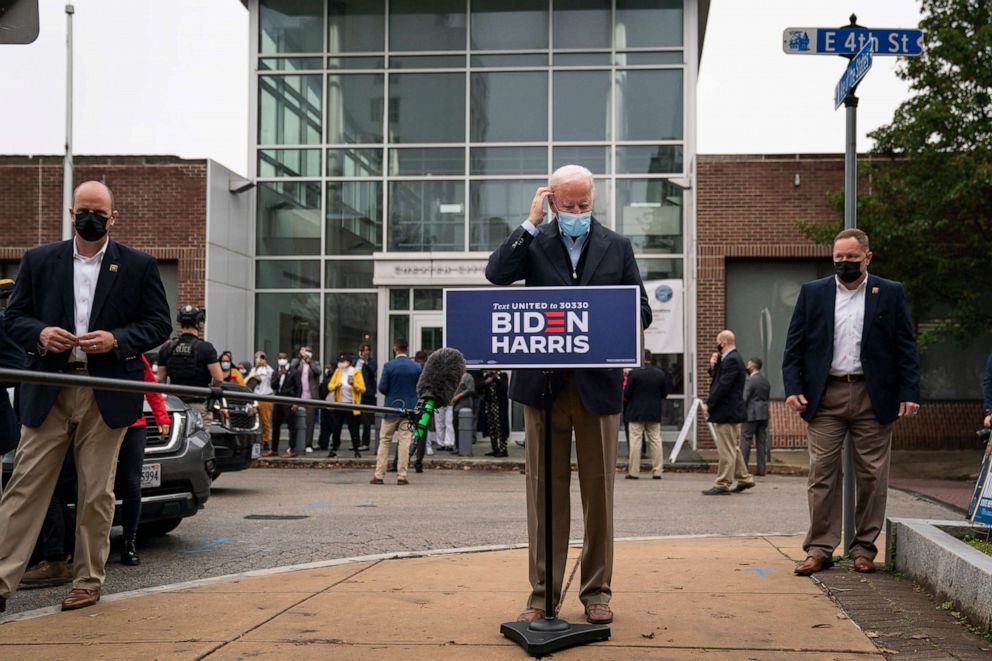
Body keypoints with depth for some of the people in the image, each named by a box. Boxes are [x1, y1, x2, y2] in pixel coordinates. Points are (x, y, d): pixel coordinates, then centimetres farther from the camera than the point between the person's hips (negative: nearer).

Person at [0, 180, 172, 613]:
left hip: (107, 394, -1)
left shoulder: (140, 265, 6)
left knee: (96, 493, 5)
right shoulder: (39, 260, 11)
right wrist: (40, 334, -12)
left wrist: (116, 340, -13)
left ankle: (88, 582, 16)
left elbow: (159, 324, 4)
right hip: (48, 392, 1)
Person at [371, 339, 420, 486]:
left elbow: (382, 388, -9)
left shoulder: (388, 366, -8)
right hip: (409, 408, 1)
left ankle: (379, 475, 7)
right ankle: (402, 476, 1)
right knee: (405, 442, 3)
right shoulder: (417, 367, -2)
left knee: (384, 441, 8)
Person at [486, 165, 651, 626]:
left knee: (598, 490, 6)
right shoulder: (533, 242, 7)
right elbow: (497, 274, -12)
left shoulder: (617, 247, 10)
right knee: (545, 491, 5)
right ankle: (543, 592, 14)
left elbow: (641, 312, 8)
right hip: (544, 384, 0)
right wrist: (531, 222, -8)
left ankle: (597, 592, 18)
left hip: (598, 384, 1)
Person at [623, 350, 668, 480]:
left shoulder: (634, 372, -11)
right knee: (655, 440, 8)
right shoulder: (660, 373, 2)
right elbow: (664, 393, 7)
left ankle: (633, 472, 1)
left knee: (635, 441, 1)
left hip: (636, 412, -3)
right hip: (655, 413, 4)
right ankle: (657, 471, 8)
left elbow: (626, 394, -11)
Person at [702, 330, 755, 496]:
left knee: (726, 449, -5)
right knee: (732, 448, 17)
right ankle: (744, 478, 24)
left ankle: (722, 485, -1)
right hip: (729, 411, 11)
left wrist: (709, 404, -17)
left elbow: (723, 386, -22)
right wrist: (715, 364, 5)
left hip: (727, 412, -11)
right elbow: (718, 379, 17)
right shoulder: (731, 358, 15)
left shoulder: (732, 360, -18)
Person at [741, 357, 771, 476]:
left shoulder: (750, 381, -13)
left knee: (746, 441, -3)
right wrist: (763, 409, 16)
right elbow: (767, 398, 13)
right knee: (762, 442, 7)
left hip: (751, 414, -7)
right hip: (764, 415, 7)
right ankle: (761, 468, 6)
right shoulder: (766, 381, 12)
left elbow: (744, 399, -16)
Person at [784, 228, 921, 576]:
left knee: (871, 475, 4)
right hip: (824, 396, 1)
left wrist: (909, 393, -4)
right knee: (822, 474, 0)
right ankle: (819, 548, 6)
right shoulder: (812, 293, 9)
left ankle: (864, 547, 16)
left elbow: (906, 348, 4)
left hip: (873, 397, 0)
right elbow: (794, 346, 7)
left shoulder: (890, 293, 7)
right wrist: (792, 387, -5)